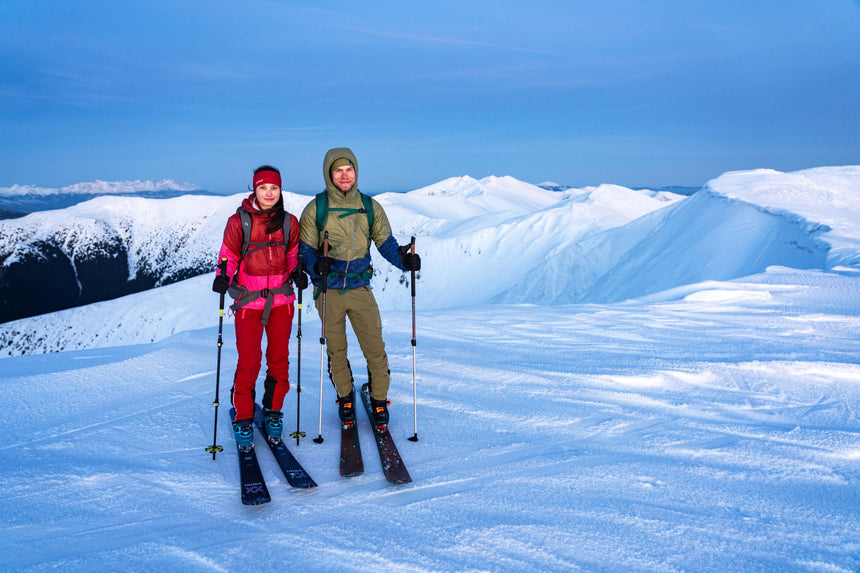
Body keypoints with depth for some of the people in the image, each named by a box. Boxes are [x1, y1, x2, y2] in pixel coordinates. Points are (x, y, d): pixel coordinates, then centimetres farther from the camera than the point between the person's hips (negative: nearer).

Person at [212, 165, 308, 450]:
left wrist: (297, 272, -6)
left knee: (279, 359, 7)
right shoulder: (238, 221, -2)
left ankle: (273, 411, 27)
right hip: (248, 300, -2)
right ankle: (242, 417, 15)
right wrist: (223, 277, -16)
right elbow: (228, 256, 3)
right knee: (248, 362, -3)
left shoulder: (289, 221, 4)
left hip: (281, 299, 2)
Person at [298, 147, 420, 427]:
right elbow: (304, 249, 0)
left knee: (375, 347, -1)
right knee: (336, 350, 11)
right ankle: (345, 397, 33)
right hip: (328, 291, -1)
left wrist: (403, 259, -15)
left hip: (360, 288, 1)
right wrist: (316, 265, -22)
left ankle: (379, 399, 20)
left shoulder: (370, 207, 2)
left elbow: (386, 243, 5)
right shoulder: (315, 210, -3)